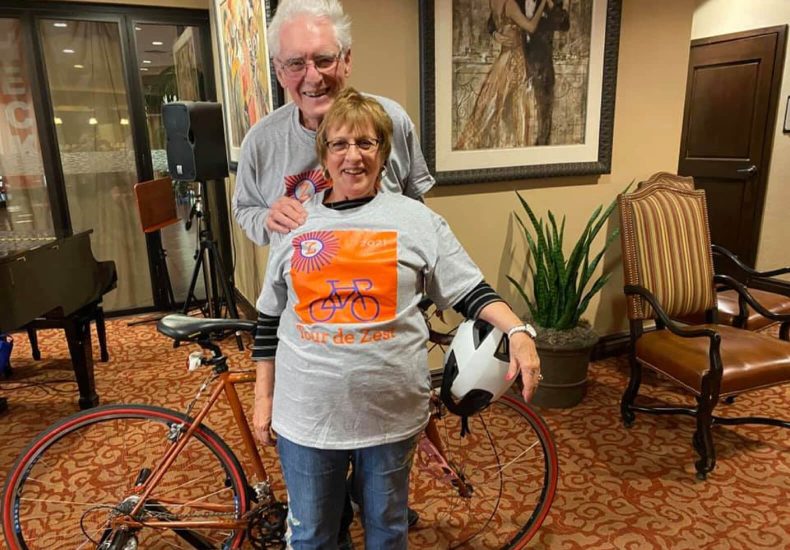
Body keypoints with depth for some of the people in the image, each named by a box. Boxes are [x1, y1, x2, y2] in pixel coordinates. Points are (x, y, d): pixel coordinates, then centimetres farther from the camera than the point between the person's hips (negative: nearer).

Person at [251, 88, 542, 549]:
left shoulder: (416, 219, -4)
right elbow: (271, 318, 8)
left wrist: (518, 332, -21)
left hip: (392, 411, -1)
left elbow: (471, 292, -3)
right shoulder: (294, 222, 2)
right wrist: (264, 397, 9)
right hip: (306, 413, 2)